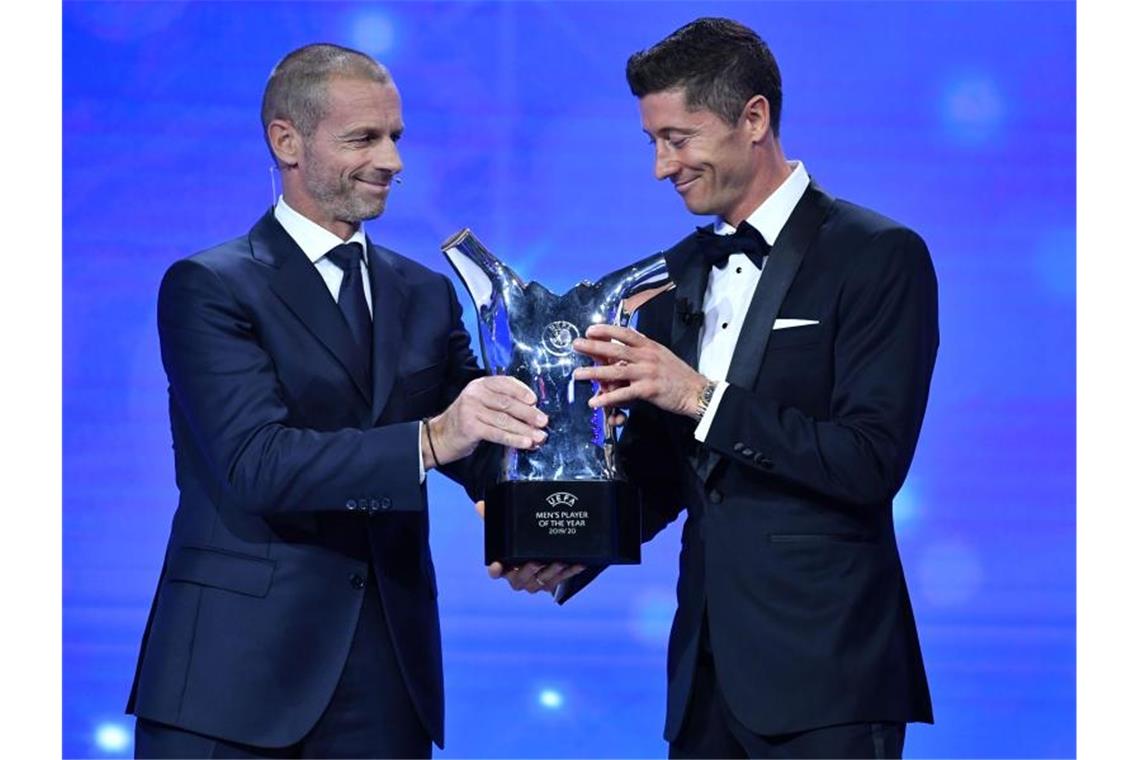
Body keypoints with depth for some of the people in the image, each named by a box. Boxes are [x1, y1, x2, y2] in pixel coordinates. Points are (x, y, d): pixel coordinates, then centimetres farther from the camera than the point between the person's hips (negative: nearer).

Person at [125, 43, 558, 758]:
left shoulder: (425, 294, 15)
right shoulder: (206, 288, -3)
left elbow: (485, 455, 8)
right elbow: (256, 463, -16)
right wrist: (431, 439, -29)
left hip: (389, 672, 5)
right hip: (237, 675, -4)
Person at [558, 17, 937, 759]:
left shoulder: (879, 256, -7)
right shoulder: (680, 272, 14)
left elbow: (874, 461, -15)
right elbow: (660, 472, 15)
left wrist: (704, 398, -19)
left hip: (824, 673, -6)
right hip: (708, 667, 6)